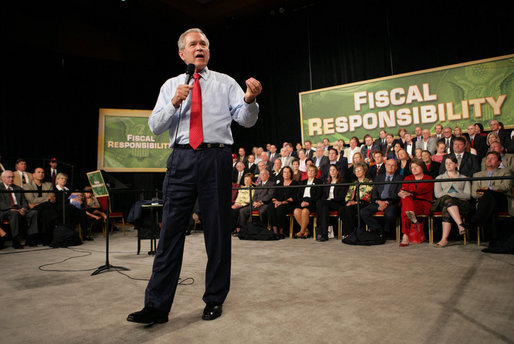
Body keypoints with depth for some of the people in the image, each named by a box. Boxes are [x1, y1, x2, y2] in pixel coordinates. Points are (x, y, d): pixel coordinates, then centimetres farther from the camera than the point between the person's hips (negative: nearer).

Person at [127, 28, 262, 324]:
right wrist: (174, 103, -8)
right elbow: (155, 126, 8)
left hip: (216, 158, -1)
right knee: (171, 231, 0)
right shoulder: (171, 85, 16)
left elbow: (246, 120, 2)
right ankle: (157, 306, 8)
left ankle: (215, 300, 18)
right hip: (182, 159, 1)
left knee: (218, 231, 4)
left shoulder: (225, 83, 12)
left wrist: (249, 99, -19)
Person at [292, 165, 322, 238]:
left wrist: (308, 202, -13)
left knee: (305, 211, -34)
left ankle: (302, 231, -18)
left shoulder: (318, 182, 12)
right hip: (302, 201, 4)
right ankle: (306, 230, -14)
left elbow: (318, 195, -1)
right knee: (296, 211, -27)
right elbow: (298, 195, 17)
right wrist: (301, 201, -5)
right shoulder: (302, 182, 26)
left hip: (312, 202, -4)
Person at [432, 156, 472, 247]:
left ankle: (444, 239, -47)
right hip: (443, 202, 1)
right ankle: (460, 225, -51)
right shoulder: (439, 178, 26)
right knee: (448, 200, -39)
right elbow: (437, 194, 9)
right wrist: (448, 195, -7)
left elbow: (468, 195, 7)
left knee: (446, 209, -37)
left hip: (461, 204, -1)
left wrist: (451, 194, -7)